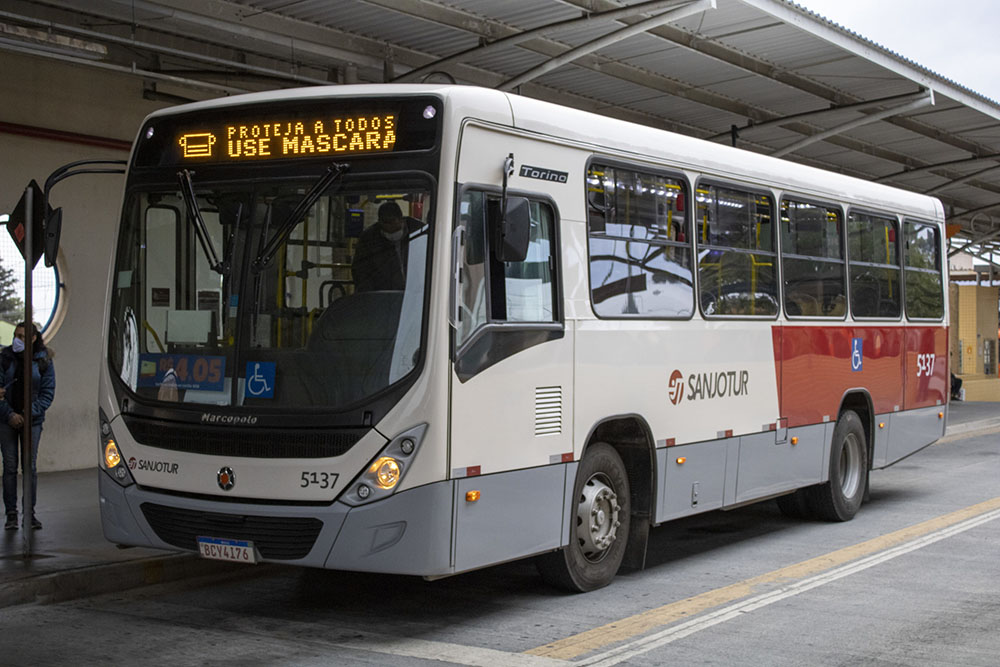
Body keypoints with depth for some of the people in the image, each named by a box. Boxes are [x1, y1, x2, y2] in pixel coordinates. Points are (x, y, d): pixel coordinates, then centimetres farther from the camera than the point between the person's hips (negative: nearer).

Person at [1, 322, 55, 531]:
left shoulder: (43, 361, 1)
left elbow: (48, 393, 2)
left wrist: (30, 413, -10)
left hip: (31, 420, 0)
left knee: (30, 466, 0)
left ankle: (29, 513, 8)